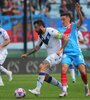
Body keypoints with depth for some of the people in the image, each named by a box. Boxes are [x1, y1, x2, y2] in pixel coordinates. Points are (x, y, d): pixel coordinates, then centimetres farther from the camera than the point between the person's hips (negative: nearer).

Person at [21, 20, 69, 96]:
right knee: (45, 77, 6)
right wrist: (27, 54, 15)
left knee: (41, 67, -26)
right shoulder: (41, 35, 10)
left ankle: (37, 90, -30)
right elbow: (37, 47, 23)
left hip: (56, 55, -9)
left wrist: (61, 49, -27)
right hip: (50, 56, 9)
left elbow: (65, 38, -18)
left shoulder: (51, 32, -16)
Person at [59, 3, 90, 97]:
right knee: (63, 70, -20)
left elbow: (81, 20, -14)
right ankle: (64, 90, -18)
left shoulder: (74, 26, 5)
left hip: (76, 52, -2)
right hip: (66, 53, 2)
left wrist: (78, 11, -30)